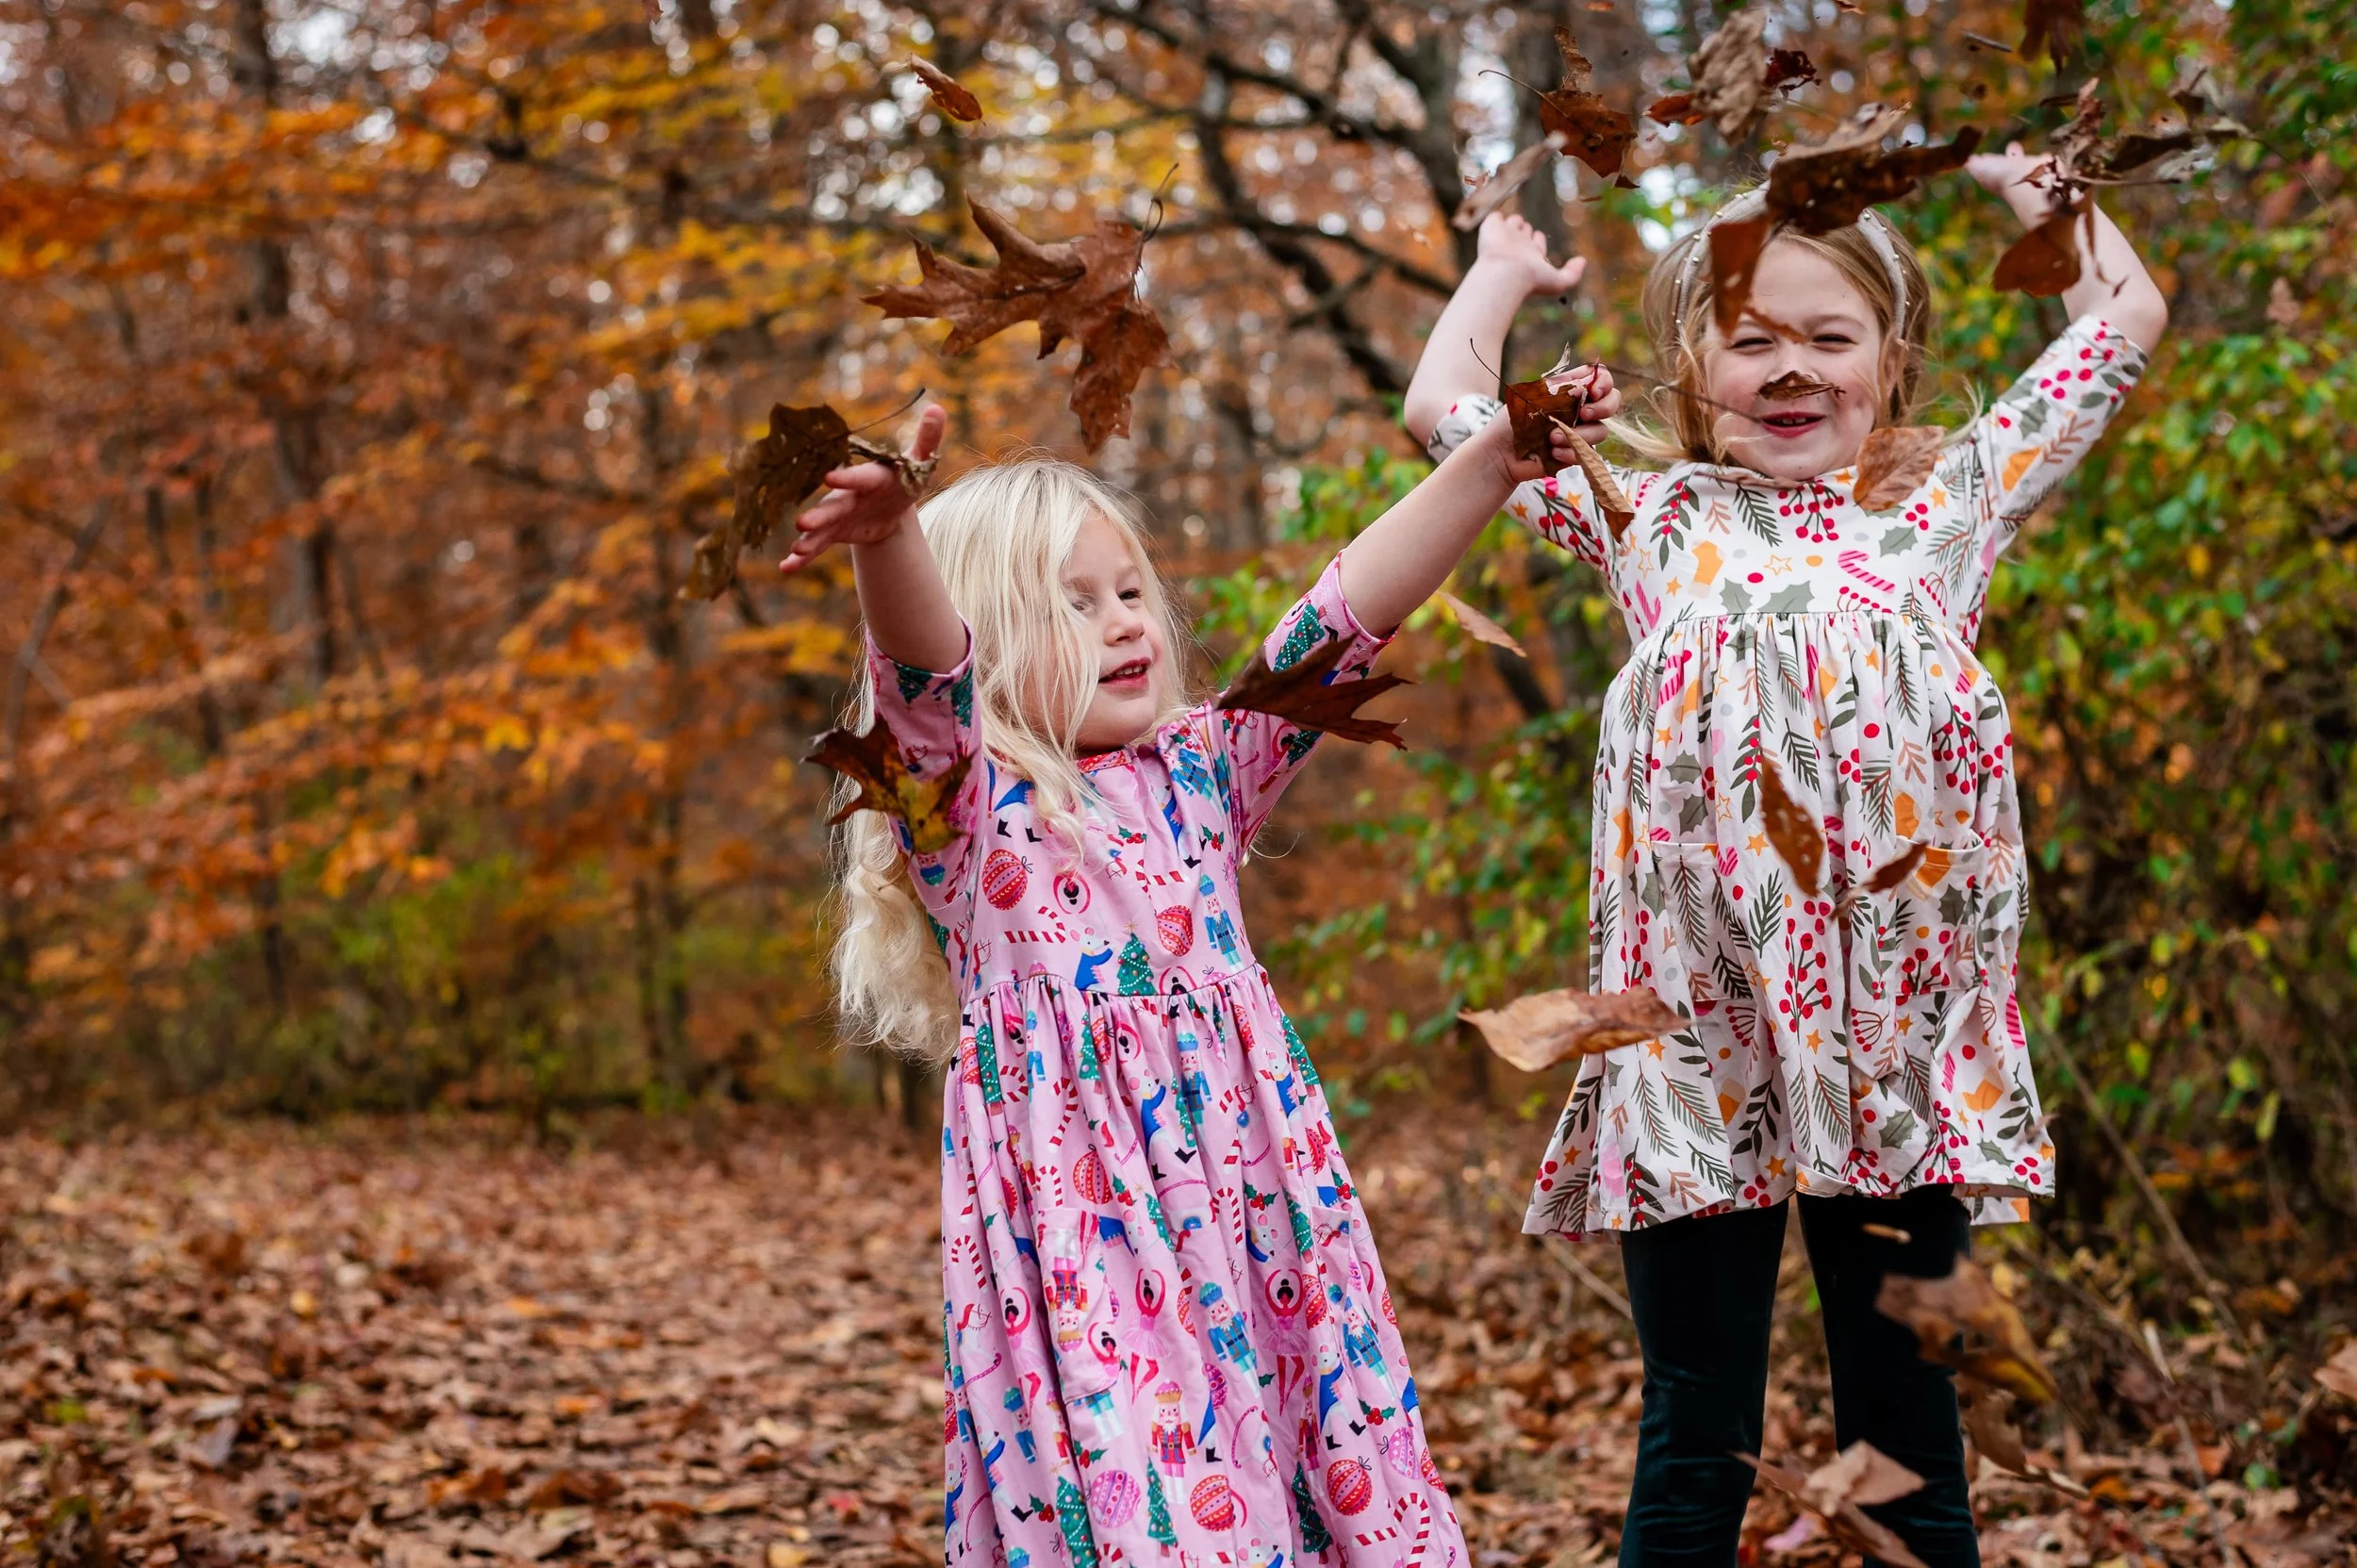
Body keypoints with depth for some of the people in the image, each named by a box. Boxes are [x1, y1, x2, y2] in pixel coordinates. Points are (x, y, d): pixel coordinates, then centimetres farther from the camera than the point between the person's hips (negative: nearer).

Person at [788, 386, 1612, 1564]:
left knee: (1329, 1459, 3)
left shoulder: (1199, 771, 16)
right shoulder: (964, 803, 2)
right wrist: (890, 536, -39)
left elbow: (1345, 615, 9)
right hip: (1079, 1208, -5)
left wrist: (1491, 464, 2)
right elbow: (925, 663, -19)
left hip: (1246, 1189, 5)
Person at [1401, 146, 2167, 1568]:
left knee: (1908, 1430, 10)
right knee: (1695, 1451, 5)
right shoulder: (1655, 523, 12)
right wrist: (1506, 270, 34)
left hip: (1900, 1039, 1)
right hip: (1698, 1033, -1)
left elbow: (2126, 317, 20)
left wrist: (2023, 184, 33)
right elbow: (1446, 403, 20)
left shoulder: (1946, 511, 12)